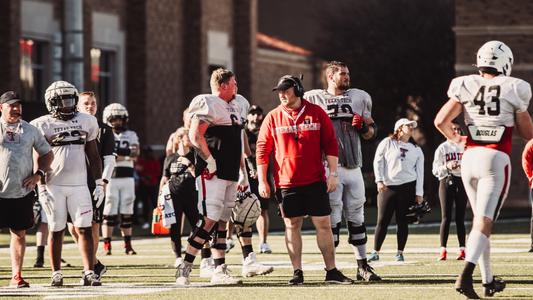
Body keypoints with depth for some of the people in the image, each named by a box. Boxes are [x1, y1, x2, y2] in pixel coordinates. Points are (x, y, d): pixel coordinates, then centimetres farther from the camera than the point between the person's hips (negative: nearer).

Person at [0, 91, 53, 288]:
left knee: (19, 234, 7)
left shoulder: (30, 130, 9)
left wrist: (38, 174, 1)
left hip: (23, 192, 3)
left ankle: (16, 276, 12)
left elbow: (47, 153, 17)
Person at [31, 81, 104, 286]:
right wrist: (41, 188, -8)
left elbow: (93, 155, 13)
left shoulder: (87, 122, 8)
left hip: (79, 185, 2)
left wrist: (99, 184, 8)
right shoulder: (43, 125, -1)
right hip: (53, 186, -2)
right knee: (56, 230, 3)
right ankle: (56, 273, 11)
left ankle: (89, 273, -6)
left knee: (85, 229, -5)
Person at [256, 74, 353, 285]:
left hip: (315, 181, 0)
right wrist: (262, 181, 0)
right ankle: (297, 272, 8)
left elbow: (330, 144, 4)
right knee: (292, 226, 3)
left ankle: (331, 271, 4)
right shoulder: (273, 118, 3)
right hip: (286, 183, 0)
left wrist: (332, 174, -2)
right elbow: (262, 150, 5)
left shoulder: (317, 113, 2)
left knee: (323, 224, 0)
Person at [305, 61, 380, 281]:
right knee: (332, 217, -6)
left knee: (356, 217, 8)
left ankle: (363, 266, 13)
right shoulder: (315, 99, 2)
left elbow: (371, 133, 17)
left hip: (353, 167, 4)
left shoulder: (359, 98, 14)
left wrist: (363, 126, -3)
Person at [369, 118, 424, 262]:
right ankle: (375, 252, 1)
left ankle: (400, 253, 10)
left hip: (408, 187, 2)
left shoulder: (416, 149, 13)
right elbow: (378, 161, 4)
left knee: (403, 221, 2)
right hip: (387, 186, -2)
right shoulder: (388, 143, 6)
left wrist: (419, 193, 4)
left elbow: (419, 172, 10)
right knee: (382, 220, -4)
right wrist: (379, 180, -6)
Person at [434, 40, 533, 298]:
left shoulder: (466, 87, 5)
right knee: (483, 222, -9)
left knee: (481, 219, 16)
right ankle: (465, 275, -27)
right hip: (495, 160, -4)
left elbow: (441, 121, 0)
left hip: (470, 158, 4)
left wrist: (453, 138, 20)